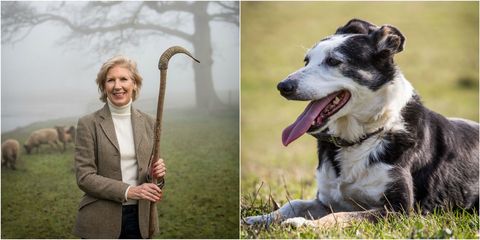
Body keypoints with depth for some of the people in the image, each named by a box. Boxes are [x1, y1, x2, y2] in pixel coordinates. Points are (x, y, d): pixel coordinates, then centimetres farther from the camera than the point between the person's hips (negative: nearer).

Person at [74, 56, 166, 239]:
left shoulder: (148, 123, 7)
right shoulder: (88, 124, -4)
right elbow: (84, 177, -10)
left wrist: (156, 173, -10)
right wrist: (129, 191, -19)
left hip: (140, 218, 3)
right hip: (101, 222, -3)